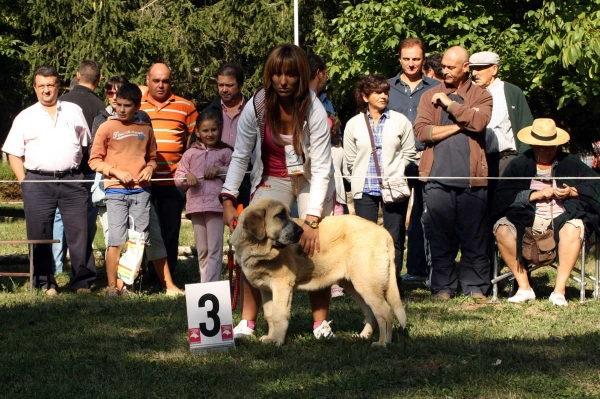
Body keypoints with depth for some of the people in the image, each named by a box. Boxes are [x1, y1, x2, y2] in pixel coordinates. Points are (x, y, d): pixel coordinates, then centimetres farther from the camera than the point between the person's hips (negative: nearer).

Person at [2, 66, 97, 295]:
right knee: (39, 235, 1)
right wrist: (23, 181, -1)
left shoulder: (74, 112, 13)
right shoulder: (25, 117, 10)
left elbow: (85, 144, 19)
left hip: (72, 181, 0)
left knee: (79, 232, -3)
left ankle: (82, 282, 3)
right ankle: (45, 282, 9)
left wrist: (75, 168, 9)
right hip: (38, 181, 0)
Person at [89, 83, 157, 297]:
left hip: (141, 190, 3)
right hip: (116, 191, -3)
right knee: (117, 241, -7)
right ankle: (112, 286, -1)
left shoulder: (146, 129, 12)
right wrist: (116, 172, -11)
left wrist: (150, 168, 2)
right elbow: (94, 161, 2)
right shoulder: (107, 128, 2)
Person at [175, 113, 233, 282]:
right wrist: (186, 177, -8)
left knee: (214, 249, -9)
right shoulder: (190, 153, 13)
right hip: (196, 204, 3)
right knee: (202, 251, 9)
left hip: (217, 204, -3)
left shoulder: (225, 152, 7)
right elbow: (178, 178, 13)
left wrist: (220, 170, -9)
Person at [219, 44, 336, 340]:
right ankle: (247, 322, -8)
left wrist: (312, 220, -33)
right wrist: (228, 200, -20)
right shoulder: (256, 107, -18)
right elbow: (240, 156, -9)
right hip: (272, 179, 2)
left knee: (314, 248, -11)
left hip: (311, 181, -1)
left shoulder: (314, 110, -24)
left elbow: (321, 168, -25)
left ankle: (321, 322, 2)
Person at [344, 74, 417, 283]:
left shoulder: (400, 121, 3)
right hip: (364, 189, 1)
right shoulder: (354, 124, 5)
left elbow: (409, 153, 6)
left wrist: (395, 174, 2)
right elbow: (350, 160, 10)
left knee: (394, 237, 1)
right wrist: (362, 179, 8)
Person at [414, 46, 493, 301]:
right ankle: (442, 286, 8)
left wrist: (449, 104, -4)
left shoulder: (481, 96, 10)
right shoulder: (430, 96, 13)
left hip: (471, 176, -1)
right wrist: (460, 125, -6)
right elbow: (422, 131, -2)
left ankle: (475, 286, 6)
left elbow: (479, 122, -12)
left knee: (474, 235, 0)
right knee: (440, 236, 1)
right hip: (438, 176, 1)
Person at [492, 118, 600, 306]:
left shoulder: (570, 163, 14)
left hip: (561, 219, -1)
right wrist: (535, 195, -10)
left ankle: (559, 290, -31)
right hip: (528, 220, 1)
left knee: (574, 227, -36)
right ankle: (524, 288, -20)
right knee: (502, 229, -29)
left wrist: (572, 192, -12)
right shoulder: (519, 165, 10)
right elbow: (503, 196, -3)